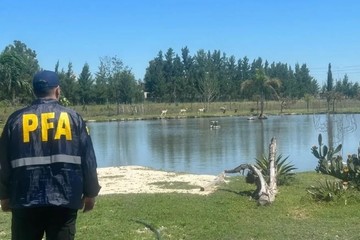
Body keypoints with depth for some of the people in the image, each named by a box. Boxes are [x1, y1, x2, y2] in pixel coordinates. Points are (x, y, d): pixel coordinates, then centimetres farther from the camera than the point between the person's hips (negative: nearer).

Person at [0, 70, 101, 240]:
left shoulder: (16, 119, 3)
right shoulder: (73, 118, 1)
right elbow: (88, 159, 0)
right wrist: (90, 193, 10)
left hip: (25, 201, 1)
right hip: (64, 200, -1)